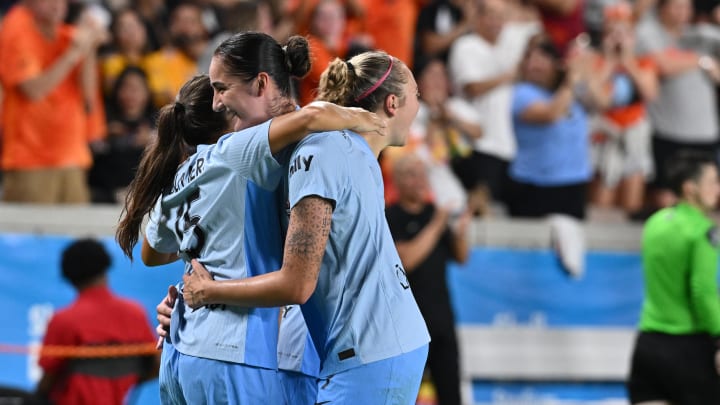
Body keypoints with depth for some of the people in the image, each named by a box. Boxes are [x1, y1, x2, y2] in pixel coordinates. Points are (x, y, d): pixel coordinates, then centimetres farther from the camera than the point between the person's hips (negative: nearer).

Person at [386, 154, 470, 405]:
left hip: (441, 316, 5)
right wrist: (435, 227, -19)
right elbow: (406, 259, -18)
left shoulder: (435, 213, 11)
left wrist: (460, 234, -6)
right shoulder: (390, 218, -6)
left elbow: (461, 258, 14)